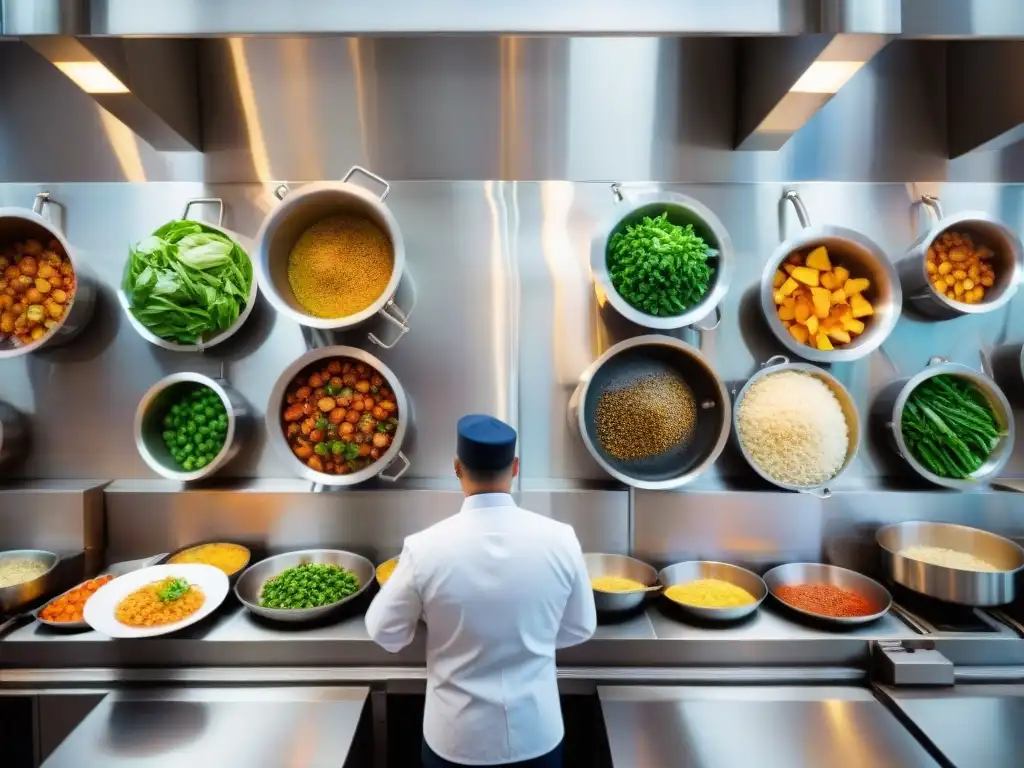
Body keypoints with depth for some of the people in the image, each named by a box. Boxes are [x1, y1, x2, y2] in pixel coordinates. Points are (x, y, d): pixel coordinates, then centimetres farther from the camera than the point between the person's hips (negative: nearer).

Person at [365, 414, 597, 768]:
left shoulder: (426, 547, -23)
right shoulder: (560, 539, -18)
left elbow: (385, 633, -7)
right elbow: (579, 629, -3)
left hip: (457, 737, -1)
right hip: (536, 731, 1)